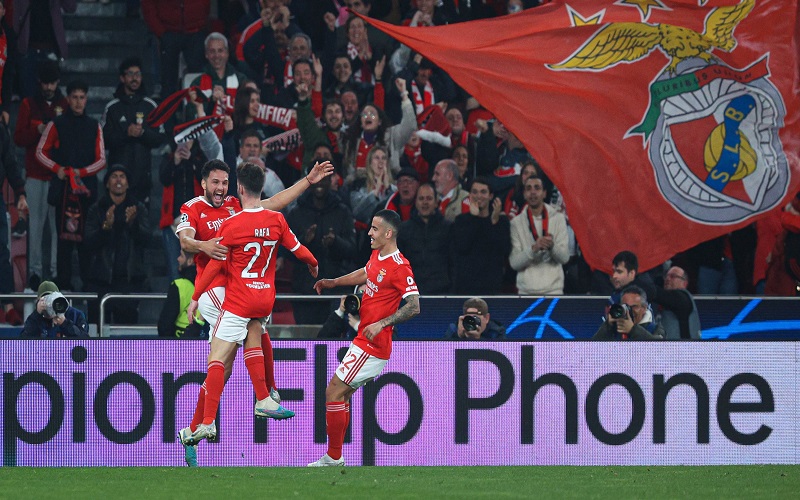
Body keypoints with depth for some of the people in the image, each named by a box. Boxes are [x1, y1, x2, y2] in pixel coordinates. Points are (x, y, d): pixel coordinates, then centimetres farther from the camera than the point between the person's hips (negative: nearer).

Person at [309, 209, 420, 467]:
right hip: (363, 339, 10)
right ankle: (333, 456, 16)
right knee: (339, 393, 12)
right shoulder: (377, 256, 9)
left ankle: (334, 457, -1)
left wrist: (382, 324, -28)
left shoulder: (399, 267, -19)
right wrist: (334, 282, 29)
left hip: (372, 344, -10)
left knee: (334, 391, -8)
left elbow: (414, 306, -23)